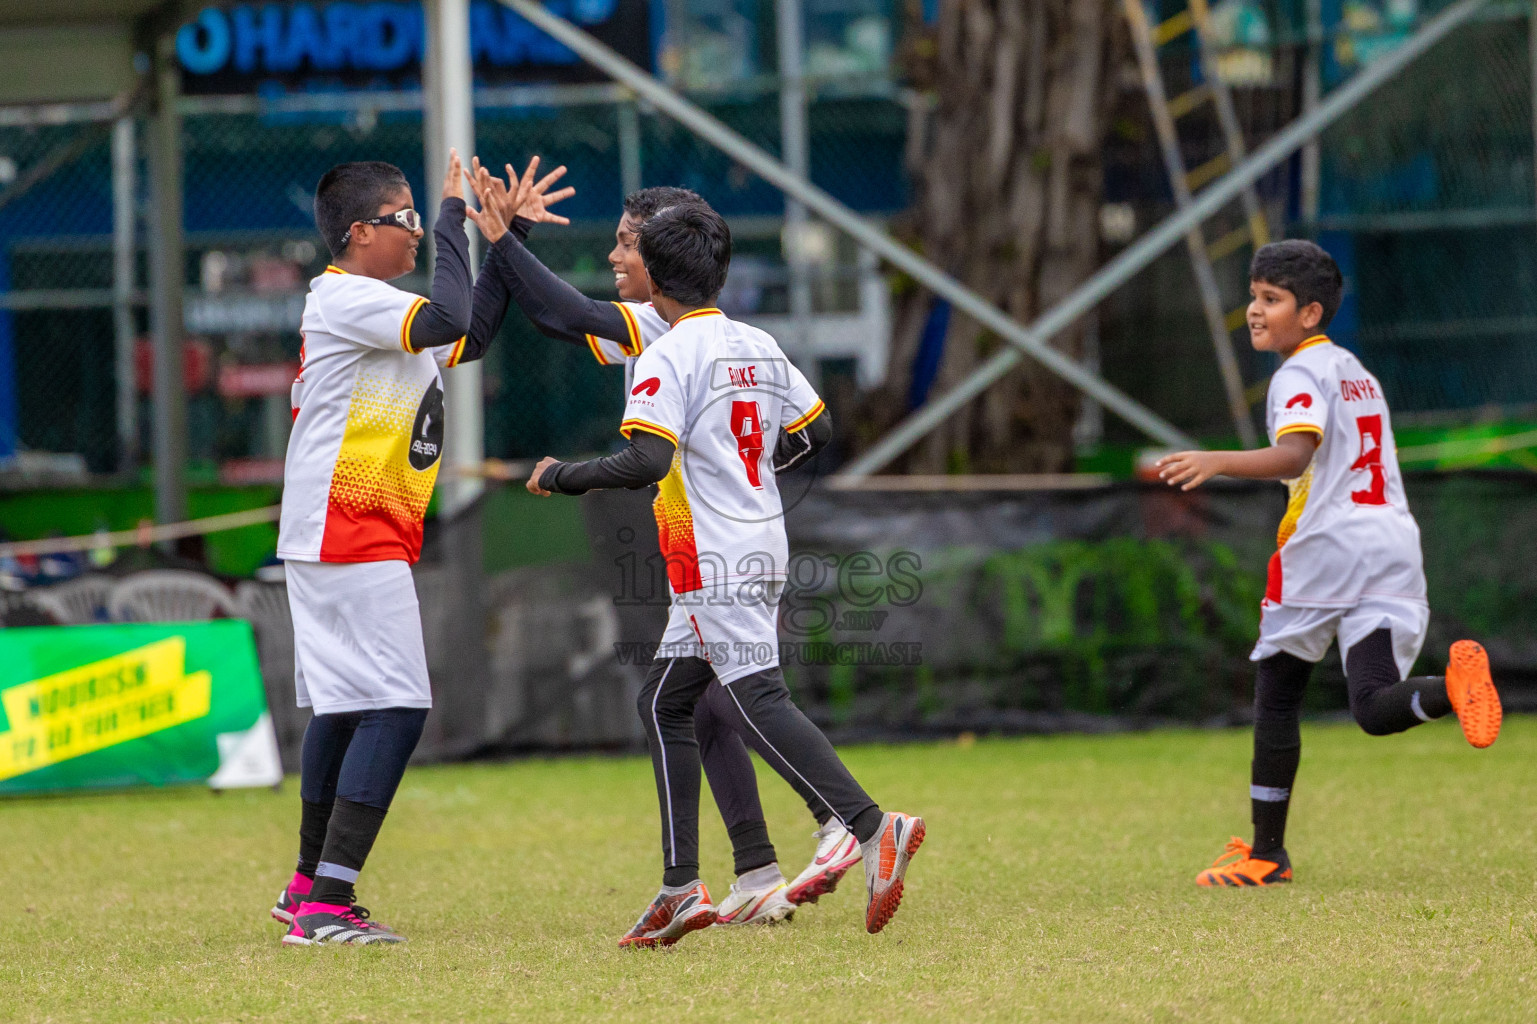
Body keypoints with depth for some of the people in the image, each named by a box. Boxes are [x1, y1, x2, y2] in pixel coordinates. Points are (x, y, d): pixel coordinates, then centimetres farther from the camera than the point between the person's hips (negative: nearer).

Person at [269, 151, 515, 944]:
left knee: (344, 706, 18)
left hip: (341, 541, 11)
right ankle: (325, 907, -20)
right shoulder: (345, 298, -13)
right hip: (351, 536, -11)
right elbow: (448, 320, -26)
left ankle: (310, 889, 29)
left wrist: (500, 247, 19)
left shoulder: (367, 306, 18)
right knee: (396, 708, -15)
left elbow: (467, 341, 26)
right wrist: (452, 216, -16)